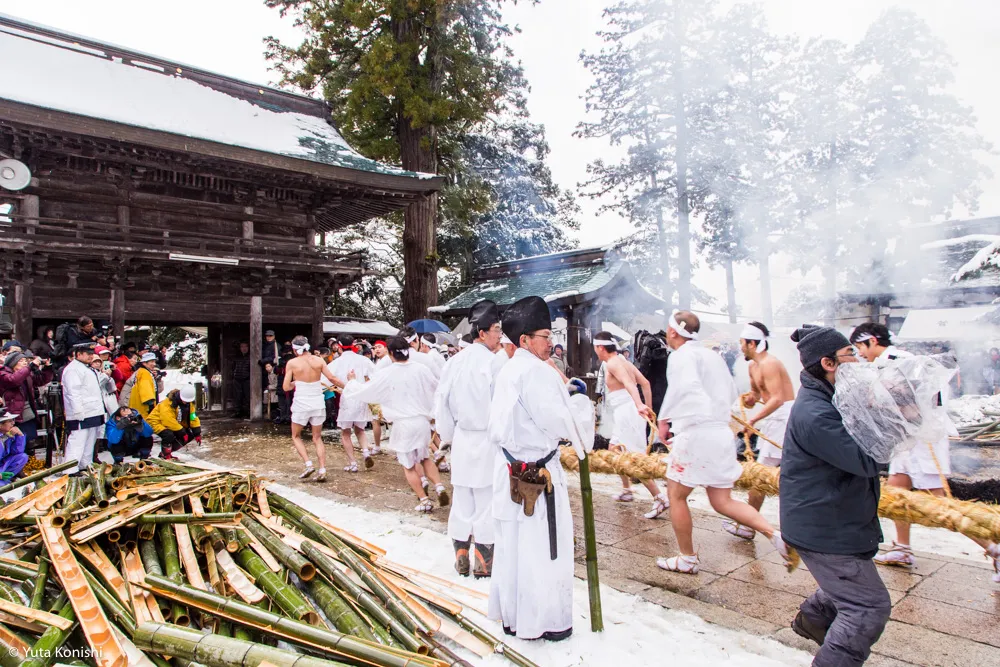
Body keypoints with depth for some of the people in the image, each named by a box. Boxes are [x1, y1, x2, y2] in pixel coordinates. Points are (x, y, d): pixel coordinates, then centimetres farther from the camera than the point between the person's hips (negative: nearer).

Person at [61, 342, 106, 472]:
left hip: (93, 414, 10)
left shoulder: (87, 368, 22)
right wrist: (79, 413, -23)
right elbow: (73, 393, -19)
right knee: (77, 443, -11)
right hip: (81, 417, -10)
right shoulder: (73, 369, -11)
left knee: (89, 443, 17)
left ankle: (86, 467, 26)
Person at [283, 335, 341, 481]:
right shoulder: (318, 360, -1)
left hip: (301, 404, -3)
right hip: (318, 403, 3)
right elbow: (332, 379, -6)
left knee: (296, 436, 17)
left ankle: (308, 464, 0)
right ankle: (322, 470, 1)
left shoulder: (292, 363, -6)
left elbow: (286, 387, -5)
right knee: (317, 438, 13)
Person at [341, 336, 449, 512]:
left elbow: (364, 391, 0)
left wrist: (352, 381, 20)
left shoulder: (386, 374, -10)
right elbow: (437, 389, 8)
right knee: (425, 458, 23)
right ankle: (439, 486, 6)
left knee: (409, 466, 12)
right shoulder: (421, 369, -3)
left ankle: (424, 501, 14)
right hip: (422, 420, 4)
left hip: (403, 424, -3)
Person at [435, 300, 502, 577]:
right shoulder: (493, 363, -16)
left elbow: (441, 401, 8)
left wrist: (448, 434, 19)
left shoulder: (454, 362, 2)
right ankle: (483, 562, 17)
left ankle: (461, 558, 25)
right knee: (486, 502, 6)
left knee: (462, 501, 14)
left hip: (462, 438, 6)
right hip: (487, 439, -5)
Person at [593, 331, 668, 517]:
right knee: (614, 448, 23)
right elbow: (645, 383, 19)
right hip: (626, 413, 10)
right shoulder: (623, 361, 18)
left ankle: (660, 498, -10)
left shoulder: (612, 363, -11)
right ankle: (626, 491, 31)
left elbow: (628, 384, -28)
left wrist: (639, 405, -43)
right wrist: (649, 408, 21)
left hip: (627, 412, -10)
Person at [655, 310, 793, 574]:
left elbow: (685, 386, -29)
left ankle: (687, 559, 16)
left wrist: (664, 417, -19)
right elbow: (732, 395, 24)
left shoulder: (682, 355, -9)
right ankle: (775, 534, -2)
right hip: (722, 432, 9)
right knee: (722, 502, 13)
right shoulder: (712, 355, 18)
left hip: (696, 433, -8)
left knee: (676, 495, 8)